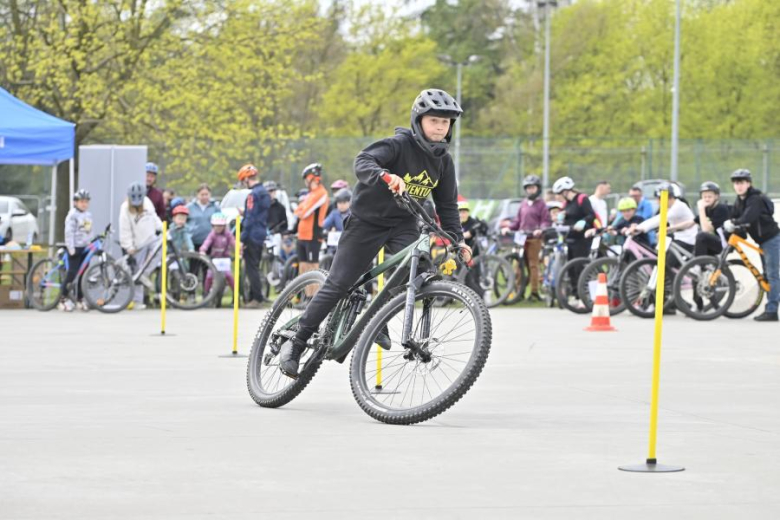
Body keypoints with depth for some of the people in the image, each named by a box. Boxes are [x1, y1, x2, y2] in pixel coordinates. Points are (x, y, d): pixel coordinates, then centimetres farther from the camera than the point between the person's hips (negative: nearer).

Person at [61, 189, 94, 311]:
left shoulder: (88, 215, 14)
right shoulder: (73, 215, -9)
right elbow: (69, 232, -14)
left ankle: (79, 300, 14)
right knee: (72, 273, -10)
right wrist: (71, 248, -18)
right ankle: (64, 299, -3)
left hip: (86, 248, 7)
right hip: (75, 247, -7)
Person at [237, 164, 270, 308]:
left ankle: (257, 298, -5)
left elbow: (250, 219, -19)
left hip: (252, 236, -9)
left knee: (251, 268, -5)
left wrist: (242, 239, -17)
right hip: (261, 236, 9)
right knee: (254, 267, 14)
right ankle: (254, 296, 17)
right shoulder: (264, 193, 13)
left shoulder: (253, 194, -16)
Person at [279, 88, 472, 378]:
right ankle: (296, 343, 4)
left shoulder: (443, 161, 1)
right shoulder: (400, 145, -18)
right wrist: (386, 177, -54)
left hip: (404, 224, 5)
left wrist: (457, 240, -1)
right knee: (338, 284, -5)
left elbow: (447, 205, 10)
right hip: (368, 220, -5)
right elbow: (363, 162, -34)